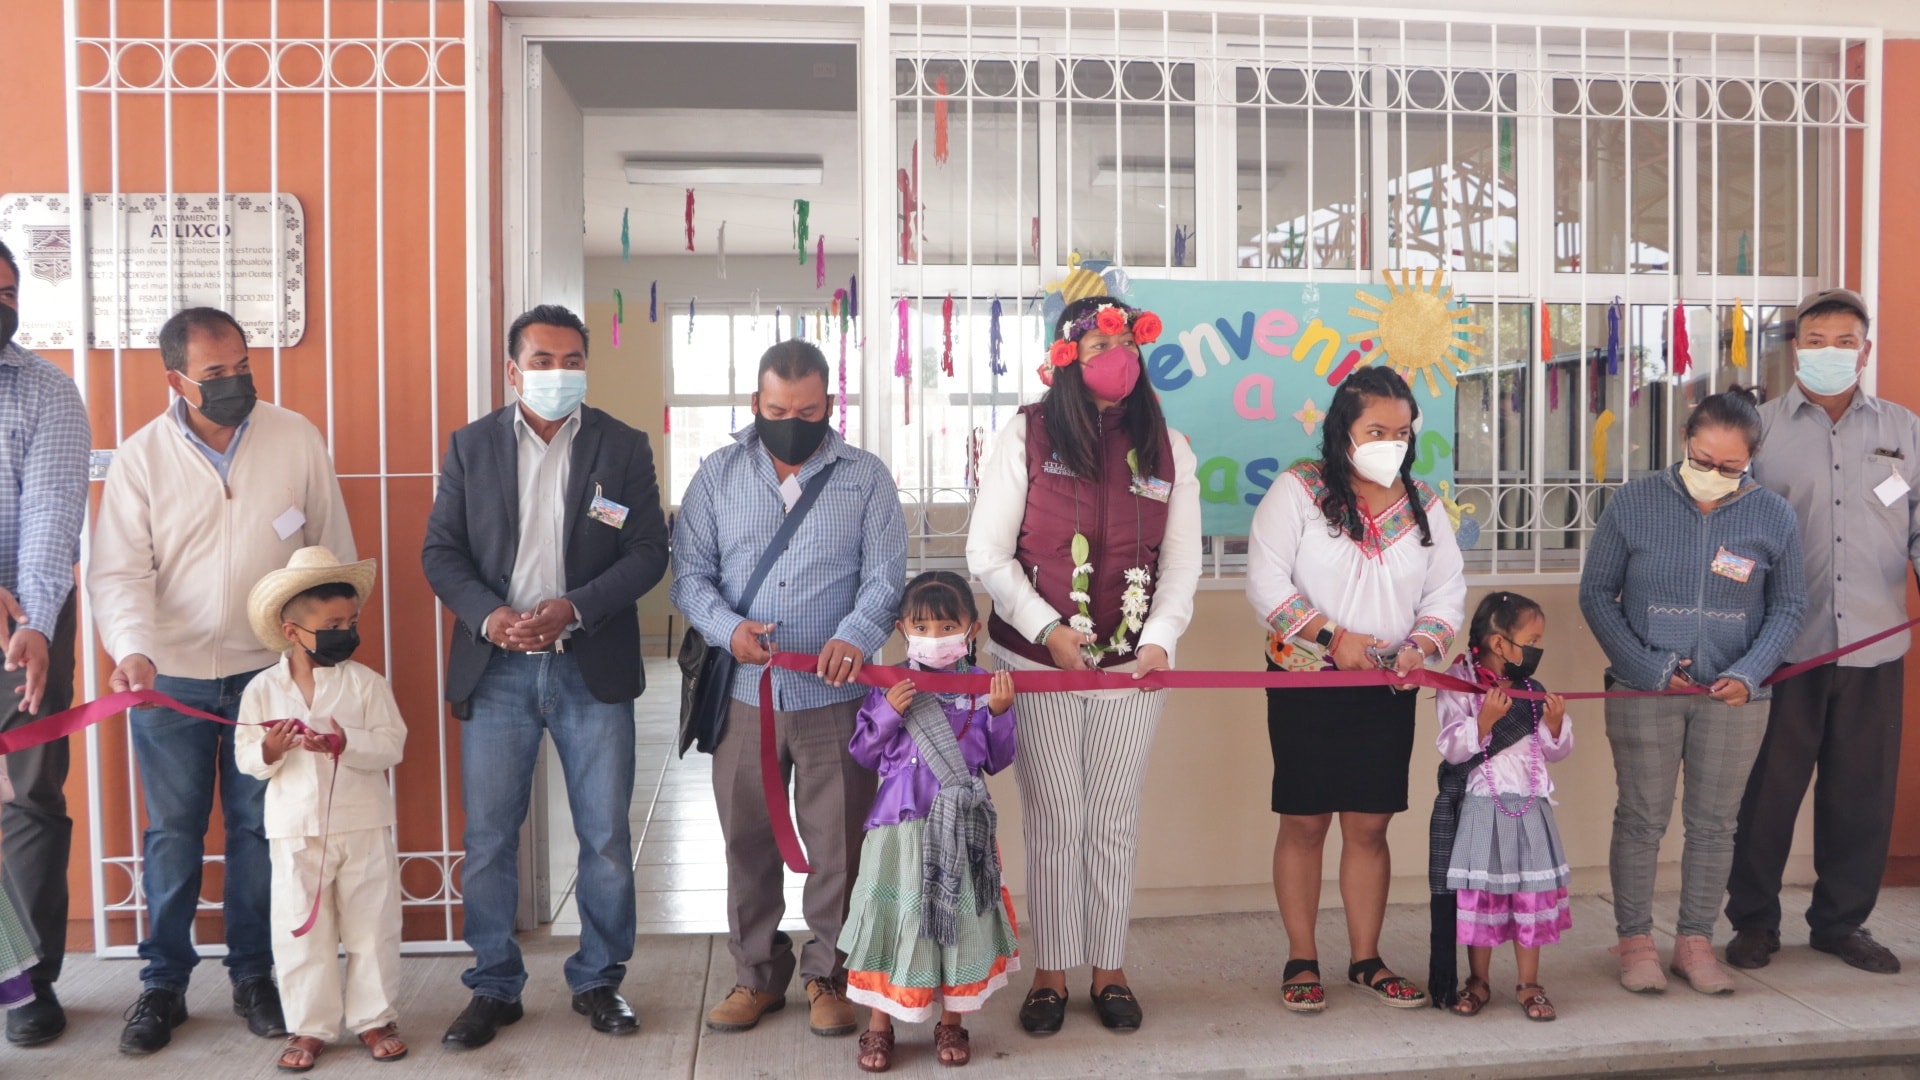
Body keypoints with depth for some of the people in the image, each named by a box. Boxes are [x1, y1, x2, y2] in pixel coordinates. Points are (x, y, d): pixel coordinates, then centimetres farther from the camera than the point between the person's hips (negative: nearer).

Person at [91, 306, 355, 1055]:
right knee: (172, 833, 9)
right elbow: (120, 571, -9)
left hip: (270, 674, 0)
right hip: (169, 680, 0)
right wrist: (132, 649, -26)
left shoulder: (296, 439, -5)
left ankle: (254, 975, 24)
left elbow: (334, 552, 2)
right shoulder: (141, 458, -6)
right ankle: (163, 984, 25)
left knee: (258, 830, 9)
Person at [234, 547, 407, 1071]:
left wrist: (345, 744, -25)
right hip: (296, 829, 1)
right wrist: (268, 750, -21)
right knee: (301, 932, 7)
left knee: (372, 928, 8)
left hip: (363, 826, -1)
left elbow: (392, 744, -10)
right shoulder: (263, 688, 0)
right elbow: (245, 756, 0)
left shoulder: (366, 682, -4)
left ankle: (374, 1018, 21)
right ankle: (309, 1026, 20)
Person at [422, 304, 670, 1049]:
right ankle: (494, 987, 22)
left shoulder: (624, 447, 2)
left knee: (605, 838, 6)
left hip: (592, 670, 0)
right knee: (488, 839, 6)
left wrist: (575, 608, -17)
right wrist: (488, 615, -15)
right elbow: (441, 551, 3)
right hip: (496, 669, 1)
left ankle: (599, 981, 23)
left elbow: (648, 553, -3)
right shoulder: (471, 446, 5)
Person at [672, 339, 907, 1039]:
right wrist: (728, 627, -16)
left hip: (836, 695, -1)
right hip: (744, 693, 2)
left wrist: (856, 635, -25)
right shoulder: (717, 475, 6)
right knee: (748, 842, 12)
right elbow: (690, 572, 3)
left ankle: (827, 975, 25)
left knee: (836, 845, 6)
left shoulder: (866, 477, 2)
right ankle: (757, 974, 29)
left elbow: (885, 577, -5)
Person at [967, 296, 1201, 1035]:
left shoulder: (1168, 448, 6)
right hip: (1037, 662, -2)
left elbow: (1182, 561, 3)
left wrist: (1160, 640, -13)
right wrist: (1048, 630, -16)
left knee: (1114, 823, 10)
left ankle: (1109, 971, 24)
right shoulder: (1026, 436, -2)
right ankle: (1050, 974, 19)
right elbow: (989, 555, -6)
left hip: (1131, 666, 2)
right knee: (1052, 821, 5)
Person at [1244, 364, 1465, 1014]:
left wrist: (1421, 645, -11)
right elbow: (1265, 582, -13)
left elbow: (1447, 593, 8)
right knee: (1304, 822, 4)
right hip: (1306, 682, -3)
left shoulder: (1422, 504, 8)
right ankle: (1302, 960, 18)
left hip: (1387, 689, 4)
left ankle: (1366, 960, 23)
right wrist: (1331, 636, -19)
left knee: (1369, 825, 8)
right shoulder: (1298, 490, -6)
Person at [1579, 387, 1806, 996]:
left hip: (1734, 697, 2)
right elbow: (1597, 593, -1)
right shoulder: (1634, 503, -5)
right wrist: (1647, 668, -10)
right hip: (1643, 693, -2)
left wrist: (1748, 675, -9)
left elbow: (1787, 607, 7)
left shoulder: (1773, 517, 0)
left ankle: (1695, 943, 23)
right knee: (1641, 819, 5)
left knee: (1714, 823, 9)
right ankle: (1634, 941, 18)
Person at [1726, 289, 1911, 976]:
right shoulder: (1759, 429, 3)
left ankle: (1842, 921, 27)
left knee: (1862, 792, 10)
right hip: (1783, 648, -2)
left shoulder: (1904, 432, 11)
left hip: (1875, 644, 3)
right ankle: (1754, 921, 19)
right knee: (1768, 789, 4)